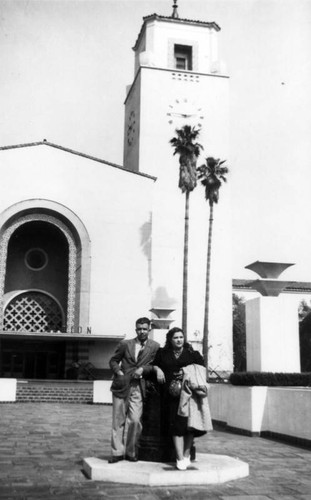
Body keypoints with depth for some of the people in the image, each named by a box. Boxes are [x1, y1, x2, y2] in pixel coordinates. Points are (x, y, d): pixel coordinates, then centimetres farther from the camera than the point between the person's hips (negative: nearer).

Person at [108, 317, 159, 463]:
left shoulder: (154, 347, 4)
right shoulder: (125, 344, 6)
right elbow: (113, 361, 13)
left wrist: (143, 369, -10)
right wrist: (118, 371, -3)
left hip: (138, 388, -1)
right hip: (121, 386, 1)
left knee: (135, 421, -8)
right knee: (118, 421, 4)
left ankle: (131, 452, 9)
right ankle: (117, 452, 13)